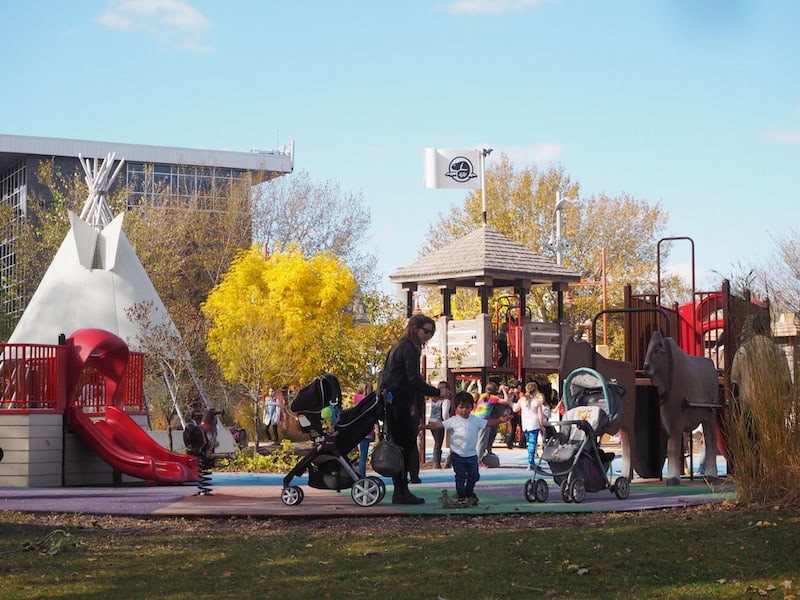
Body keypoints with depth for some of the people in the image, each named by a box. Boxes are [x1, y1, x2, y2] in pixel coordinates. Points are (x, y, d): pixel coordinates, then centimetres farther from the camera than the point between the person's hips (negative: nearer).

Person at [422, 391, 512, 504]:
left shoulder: (476, 420, 3)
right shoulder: (453, 421, -8)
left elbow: (488, 423, 9)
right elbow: (439, 425, -12)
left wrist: (502, 420, 0)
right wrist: (425, 426, -21)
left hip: (471, 454, 4)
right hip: (457, 454, -4)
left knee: (474, 475, 12)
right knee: (460, 477, 1)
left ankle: (469, 493, 34)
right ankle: (461, 496, 14)